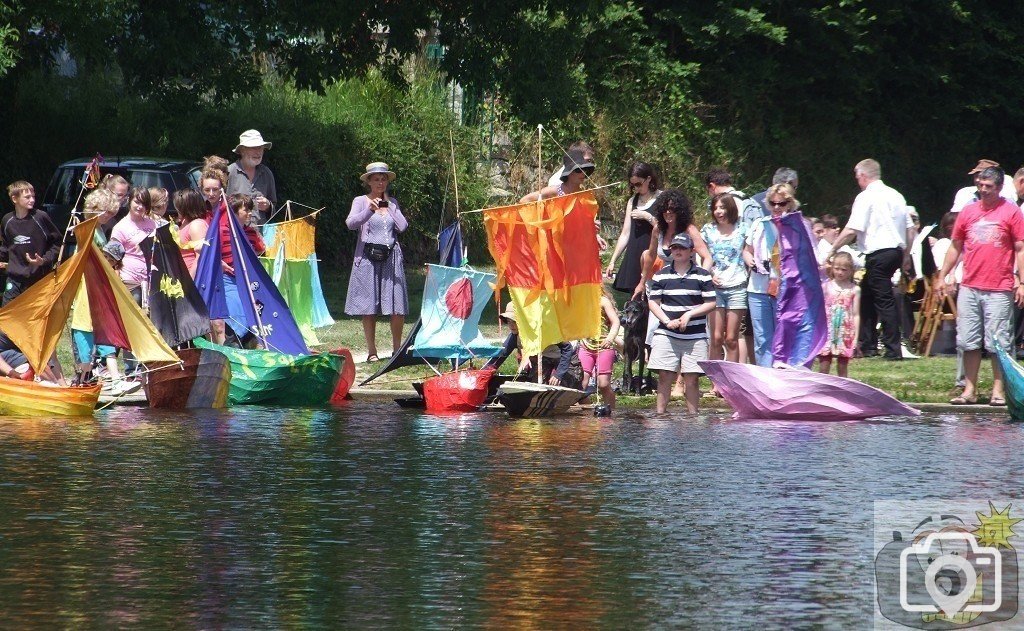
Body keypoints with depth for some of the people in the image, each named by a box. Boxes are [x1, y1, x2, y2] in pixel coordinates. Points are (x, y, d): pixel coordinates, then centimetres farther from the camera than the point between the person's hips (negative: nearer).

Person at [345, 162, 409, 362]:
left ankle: (397, 348, 9)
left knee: (397, 307, -2)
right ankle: (372, 351, 4)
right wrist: (370, 210, -26)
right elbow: (351, 223, -12)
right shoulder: (361, 201, 5)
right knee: (369, 307, -2)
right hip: (368, 257, -3)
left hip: (391, 257, 3)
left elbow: (403, 226, 2)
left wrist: (389, 205, 3)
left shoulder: (392, 203, 14)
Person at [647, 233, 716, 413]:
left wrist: (689, 314, -11)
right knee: (665, 376, -4)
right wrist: (667, 321, -7)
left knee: (691, 378, -1)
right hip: (667, 334, 1)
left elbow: (711, 303, 2)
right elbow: (653, 302, 8)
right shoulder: (661, 275, 9)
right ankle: (660, 414, -1)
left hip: (695, 336, -1)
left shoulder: (702, 275, 3)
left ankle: (692, 415, 4)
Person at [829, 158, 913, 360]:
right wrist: (906, 255, 24)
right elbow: (910, 229, 16)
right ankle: (867, 345, 19)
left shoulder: (866, 198, -9)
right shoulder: (895, 195, 14)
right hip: (896, 250, 8)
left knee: (884, 300, -5)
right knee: (868, 295, 17)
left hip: (878, 254, -8)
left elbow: (851, 230, -16)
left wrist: (832, 249, -7)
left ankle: (893, 350, -6)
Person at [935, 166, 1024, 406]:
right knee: (969, 342, 4)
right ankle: (969, 390, 10)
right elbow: (955, 247, 18)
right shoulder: (968, 212, 11)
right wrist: (942, 276, 13)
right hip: (969, 287, 4)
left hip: (999, 289, -4)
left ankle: (998, 391, 3)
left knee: (999, 342, -3)